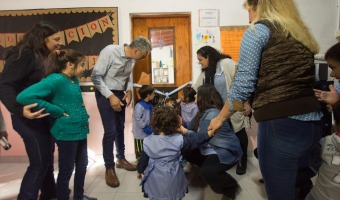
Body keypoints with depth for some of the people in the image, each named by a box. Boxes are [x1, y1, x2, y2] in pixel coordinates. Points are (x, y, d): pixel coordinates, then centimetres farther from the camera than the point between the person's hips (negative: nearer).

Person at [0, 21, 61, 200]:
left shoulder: (42, 56, 11)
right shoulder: (24, 55, -17)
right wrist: (19, 109, -38)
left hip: (43, 115, 10)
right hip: (30, 117, -10)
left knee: (47, 156, 21)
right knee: (39, 162, -1)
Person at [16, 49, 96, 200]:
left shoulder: (74, 80, 6)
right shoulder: (56, 80, -19)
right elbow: (23, 97, -27)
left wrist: (83, 116, 7)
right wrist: (58, 111, -22)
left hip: (80, 130, 9)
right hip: (66, 133, -9)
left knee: (82, 166, 21)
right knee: (66, 171, 9)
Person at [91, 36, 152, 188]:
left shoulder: (132, 59, -1)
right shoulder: (110, 51, -22)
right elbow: (96, 76, -21)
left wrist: (128, 91, -1)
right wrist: (110, 96, -22)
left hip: (120, 94, 7)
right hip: (106, 94, -7)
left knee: (120, 128, 14)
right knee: (110, 131, -7)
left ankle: (121, 159, 33)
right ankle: (109, 168, 10)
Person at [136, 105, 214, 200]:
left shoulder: (148, 141, -16)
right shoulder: (178, 140, -20)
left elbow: (143, 159, -4)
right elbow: (195, 140, -8)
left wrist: (139, 171, 14)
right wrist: (208, 134, 3)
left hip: (155, 180, 1)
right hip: (172, 180, 0)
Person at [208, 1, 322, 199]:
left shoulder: (258, 31, -1)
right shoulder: (302, 33, 19)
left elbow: (243, 85, -8)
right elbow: (304, 81, 17)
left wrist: (221, 118, 5)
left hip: (280, 125, -7)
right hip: (313, 124, 7)